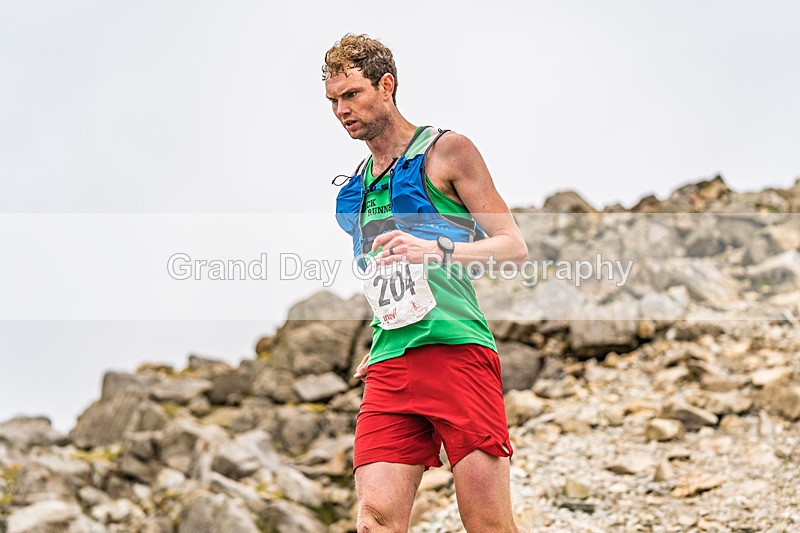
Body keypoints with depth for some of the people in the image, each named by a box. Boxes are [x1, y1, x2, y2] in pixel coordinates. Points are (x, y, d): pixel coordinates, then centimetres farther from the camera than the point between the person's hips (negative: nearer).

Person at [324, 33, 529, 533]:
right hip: (388, 367, 5)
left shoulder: (446, 150, 5)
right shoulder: (354, 185, 23)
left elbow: (515, 247, 0)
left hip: (456, 350, -5)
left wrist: (438, 250, -16)